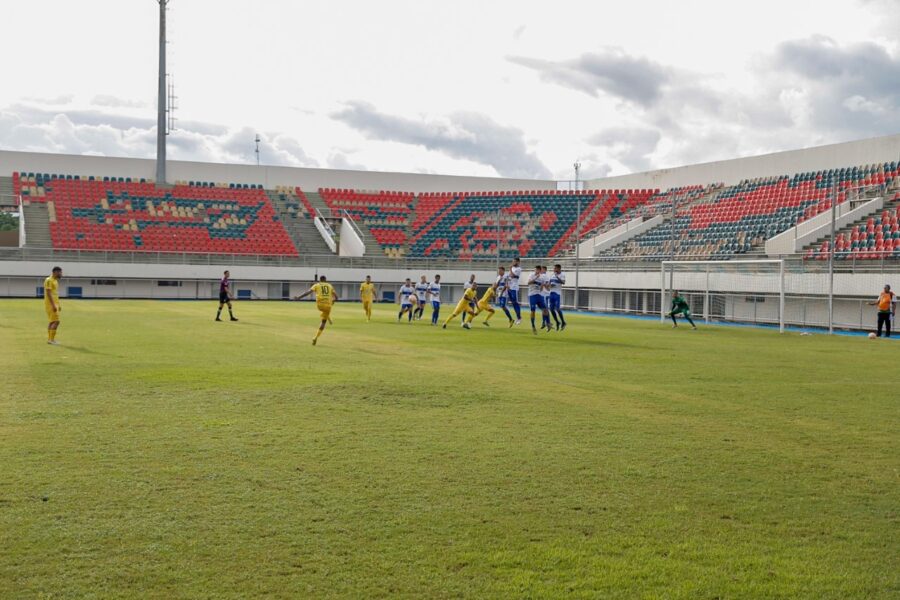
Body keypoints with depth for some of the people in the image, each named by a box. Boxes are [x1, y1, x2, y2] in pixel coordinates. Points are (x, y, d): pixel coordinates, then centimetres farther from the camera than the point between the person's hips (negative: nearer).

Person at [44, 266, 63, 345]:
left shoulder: (55, 281, 16)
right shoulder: (49, 280, -14)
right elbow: (48, 293, -20)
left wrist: (58, 305, 21)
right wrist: (53, 305, -24)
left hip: (54, 304, 10)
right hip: (50, 305, -10)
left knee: (52, 322, 11)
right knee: (56, 321, -12)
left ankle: (49, 339, 14)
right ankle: (52, 339, -10)